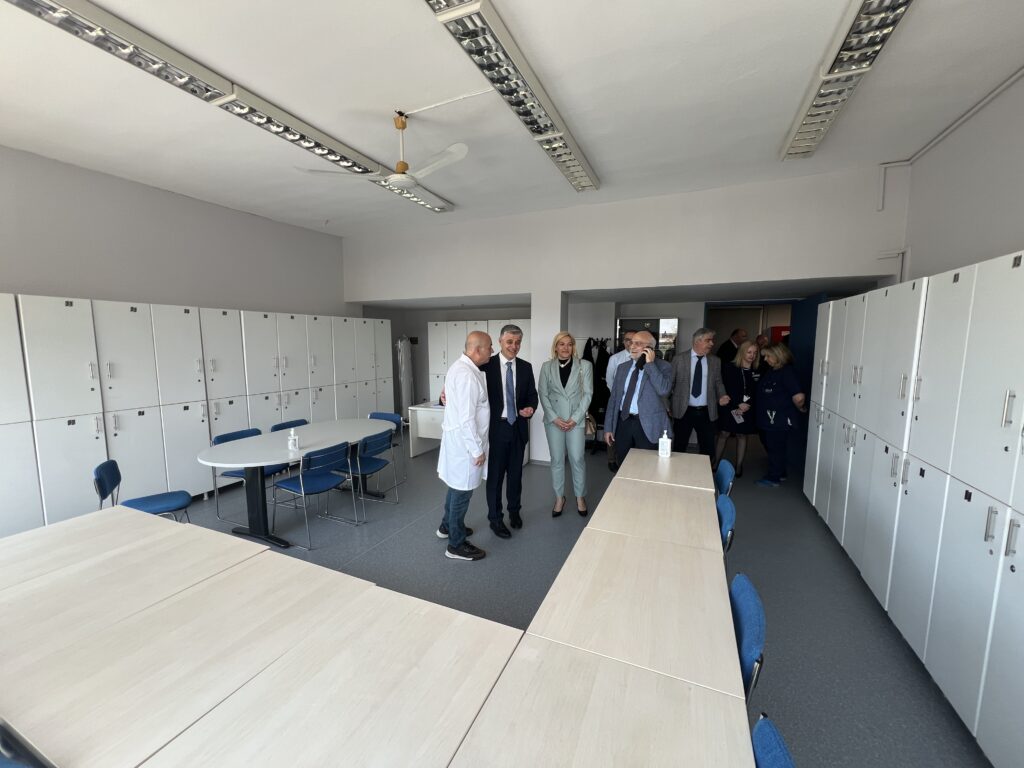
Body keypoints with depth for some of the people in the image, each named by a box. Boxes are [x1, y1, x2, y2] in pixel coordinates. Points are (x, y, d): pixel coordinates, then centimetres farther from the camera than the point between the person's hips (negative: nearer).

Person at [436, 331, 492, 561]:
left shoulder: (460, 366, 7)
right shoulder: (467, 375, -25)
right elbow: (467, 418, -26)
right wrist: (477, 449, -20)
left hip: (457, 436, 10)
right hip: (464, 440, -10)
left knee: (456, 484, 24)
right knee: (462, 490, 3)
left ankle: (448, 525, 43)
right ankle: (456, 545, 18)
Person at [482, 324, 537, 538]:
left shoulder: (526, 367, 3)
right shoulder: (487, 365, -8)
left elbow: (532, 394, 9)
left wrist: (531, 408, -13)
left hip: (518, 427, 4)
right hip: (496, 428, -3)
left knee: (516, 473, 18)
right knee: (495, 475, 6)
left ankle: (514, 510, 40)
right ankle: (495, 519, 25)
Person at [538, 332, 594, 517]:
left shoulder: (585, 365, -1)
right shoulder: (546, 367, 3)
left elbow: (588, 393, -2)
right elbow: (543, 394, 1)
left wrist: (575, 418, -10)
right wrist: (554, 418, -9)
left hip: (576, 420, -1)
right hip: (554, 420, 1)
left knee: (577, 459, 3)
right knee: (557, 460, 9)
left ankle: (580, 497, 23)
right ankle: (559, 498, 24)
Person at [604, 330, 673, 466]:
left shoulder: (663, 367, -3)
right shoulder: (623, 367, 10)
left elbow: (664, 390, -22)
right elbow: (614, 398, 10)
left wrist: (650, 364, -16)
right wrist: (608, 427, 7)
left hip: (647, 425, -4)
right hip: (623, 423, 4)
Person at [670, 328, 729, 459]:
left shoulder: (715, 361, 6)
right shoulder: (679, 359, -3)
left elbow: (718, 382, 13)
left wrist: (722, 396, -7)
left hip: (707, 412, 3)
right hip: (684, 411, -2)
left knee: (708, 448, 8)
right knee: (679, 447, 9)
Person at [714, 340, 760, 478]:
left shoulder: (757, 371, 3)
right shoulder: (729, 367, -4)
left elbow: (757, 392, 3)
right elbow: (727, 389, -9)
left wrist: (747, 405, -10)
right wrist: (738, 404, -16)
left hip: (747, 409, 2)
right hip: (729, 407, -2)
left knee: (742, 435, 9)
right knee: (724, 434, 1)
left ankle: (739, 466, 17)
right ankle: (716, 463, 10)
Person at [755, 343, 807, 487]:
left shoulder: (787, 372, -19)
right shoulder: (770, 371, 8)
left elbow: (798, 397, -27)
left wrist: (801, 408, -9)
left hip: (779, 420, -8)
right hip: (769, 419, 8)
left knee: (776, 448, 5)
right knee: (772, 447, 20)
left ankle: (772, 478, 18)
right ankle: (780, 473, 37)